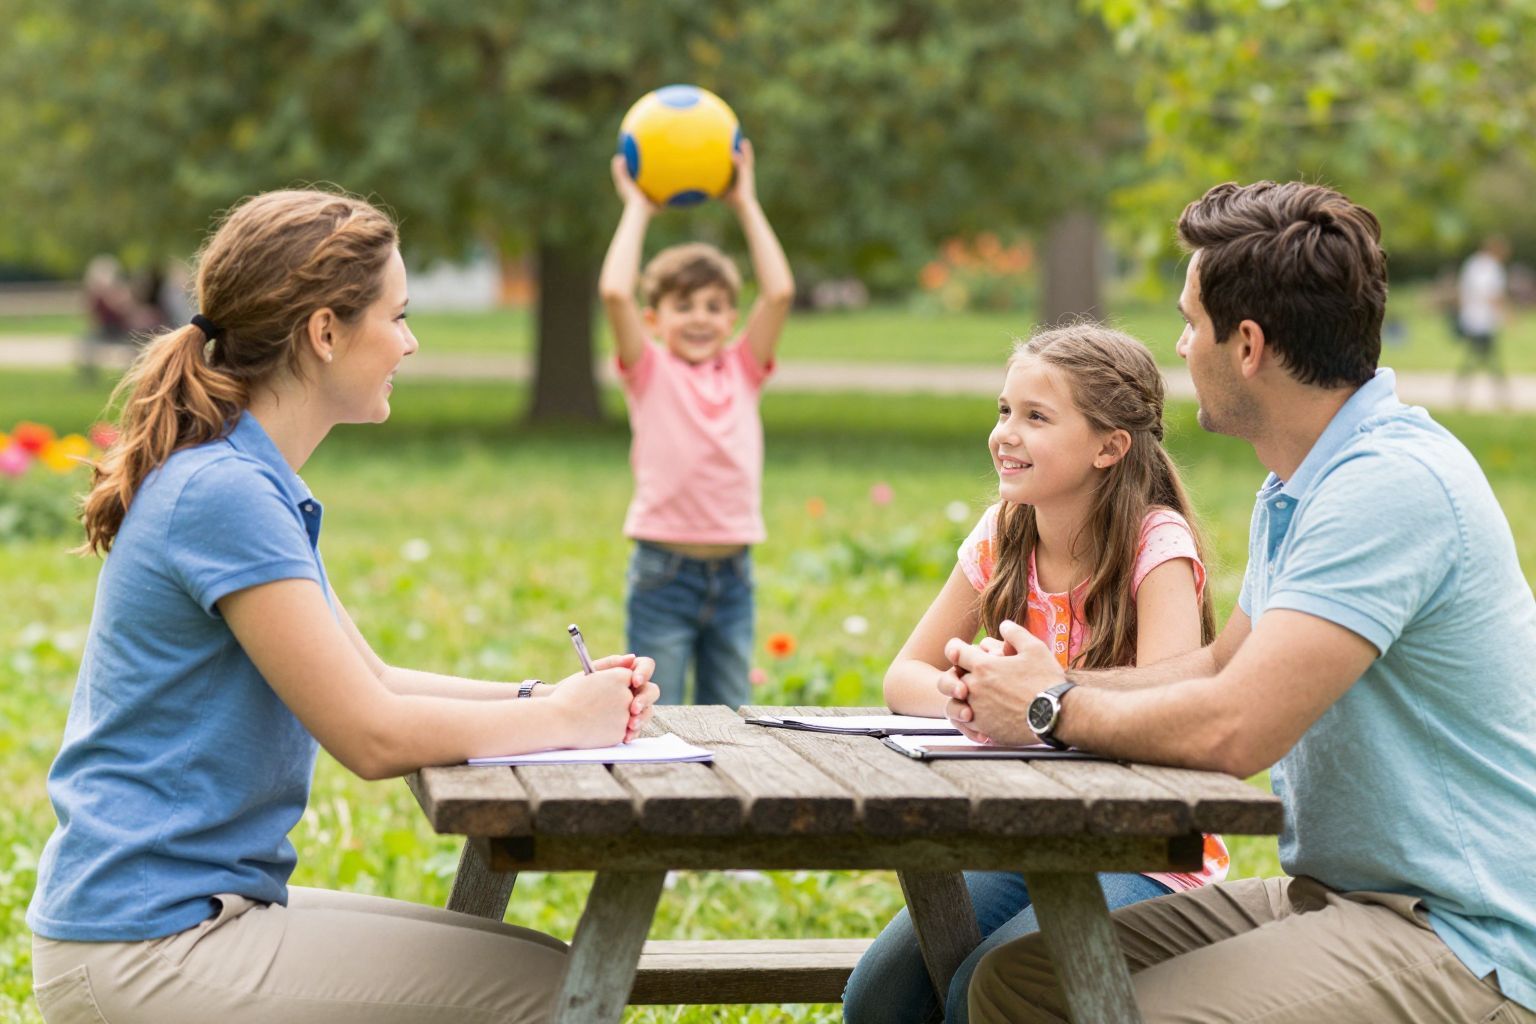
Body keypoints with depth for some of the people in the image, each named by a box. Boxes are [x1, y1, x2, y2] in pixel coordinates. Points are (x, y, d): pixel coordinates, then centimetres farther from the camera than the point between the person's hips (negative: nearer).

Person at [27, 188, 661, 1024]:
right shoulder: (223, 493, -19)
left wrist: (546, 695, 3)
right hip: (145, 953, -10)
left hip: (192, 908, 10)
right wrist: (565, 718, -7)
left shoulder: (252, 483, 12)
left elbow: (371, 681, 17)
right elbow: (371, 735, -20)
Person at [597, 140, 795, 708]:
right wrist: (637, 209, -3)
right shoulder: (650, 372, 0)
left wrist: (746, 205, 3)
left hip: (732, 574, 4)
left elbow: (779, 292, -1)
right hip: (664, 569, -4)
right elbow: (615, 292, -14)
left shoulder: (741, 370, 8)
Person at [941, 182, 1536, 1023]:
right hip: (1326, 893, 10)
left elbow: (1232, 729, -28)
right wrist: (1061, 683, 6)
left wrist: (1053, 709, -11)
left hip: (1457, 944, -10)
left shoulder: (1392, 484, -22)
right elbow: (1224, 667, 23)